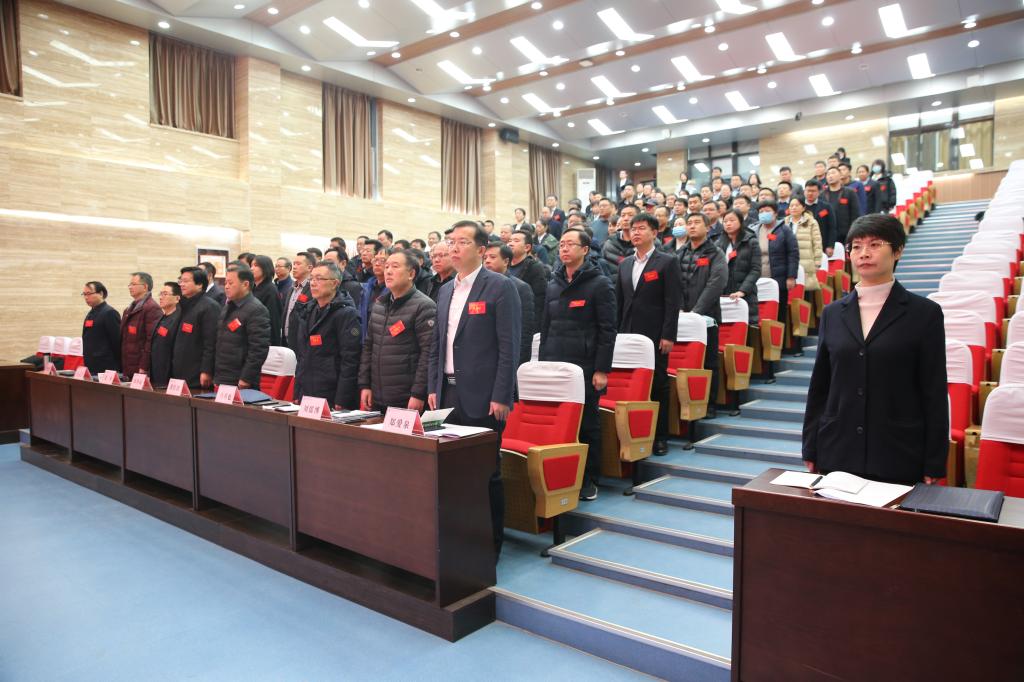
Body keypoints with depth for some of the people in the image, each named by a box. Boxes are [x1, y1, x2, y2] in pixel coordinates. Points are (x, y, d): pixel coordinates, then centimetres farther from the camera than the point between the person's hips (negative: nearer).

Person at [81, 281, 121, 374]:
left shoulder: (110, 313, -12)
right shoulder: (91, 313, 17)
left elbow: (117, 342, -15)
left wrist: (117, 366, -14)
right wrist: (87, 364, 18)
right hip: (91, 367, 9)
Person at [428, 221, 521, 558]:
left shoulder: (499, 287, -6)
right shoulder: (445, 291, 14)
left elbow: (509, 346, -11)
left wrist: (500, 397, -15)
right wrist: (433, 388, 11)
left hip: (481, 397, -6)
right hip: (448, 393, 6)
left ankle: (491, 544, 17)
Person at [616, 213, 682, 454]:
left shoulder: (667, 262, -2)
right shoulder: (624, 264, 13)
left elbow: (672, 302, -7)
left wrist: (668, 336, -13)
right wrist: (616, 333, 8)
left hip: (655, 335, -4)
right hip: (628, 335, 5)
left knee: (658, 386, 3)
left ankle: (660, 436, 13)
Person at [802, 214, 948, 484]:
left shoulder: (924, 313, -1)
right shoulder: (833, 313, 7)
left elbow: (934, 394, -2)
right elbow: (818, 387, 8)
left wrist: (933, 466, -4)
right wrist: (811, 451, 7)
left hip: (899, 458, -2)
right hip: (836, 454, 3)